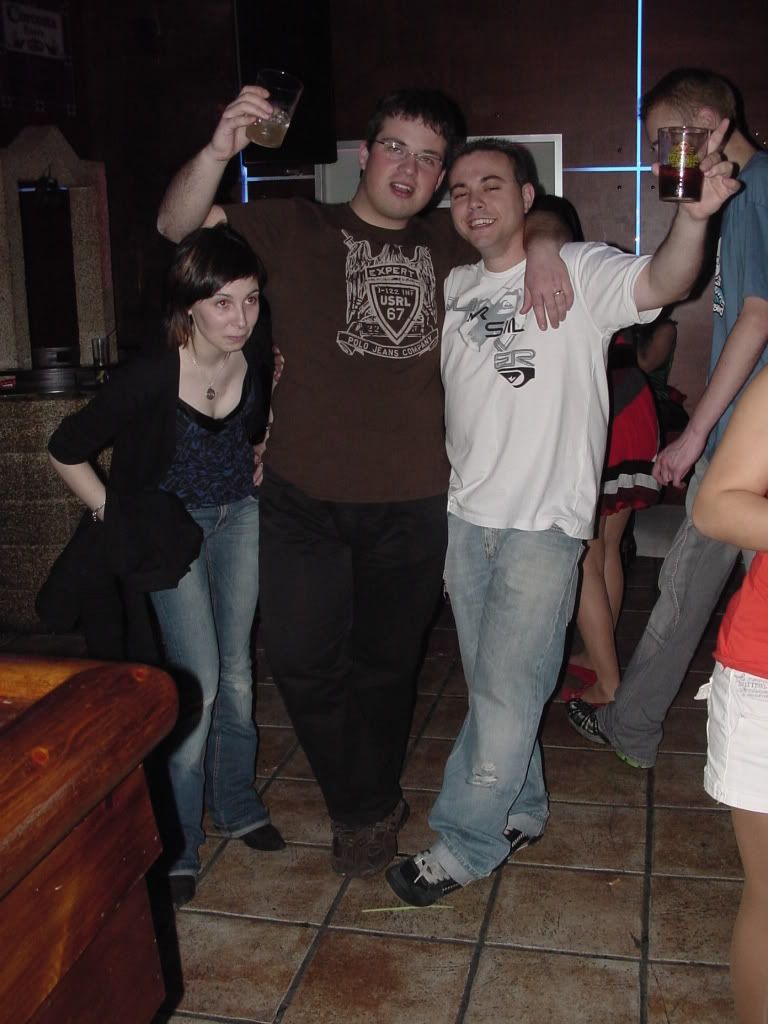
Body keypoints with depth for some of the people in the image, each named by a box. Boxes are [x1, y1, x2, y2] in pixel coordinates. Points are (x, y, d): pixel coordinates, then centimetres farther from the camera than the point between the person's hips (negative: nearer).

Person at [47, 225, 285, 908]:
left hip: (240, 513, 4)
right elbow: (65, 453, -16)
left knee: (237, 667, 12)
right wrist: (113, 515, -10)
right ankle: (177, 846, 10)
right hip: (170, 523, -4)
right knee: (198, 681, -8)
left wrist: (259, 467, 8)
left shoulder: (261, 355, -16)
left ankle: (237, 804, 32)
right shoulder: (151, 377, -30)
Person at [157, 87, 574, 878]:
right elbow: (178, 224, -6)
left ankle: (370, 808, 40)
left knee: (385, 664, 15)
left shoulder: (447, 244, 9)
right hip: (304, 499, -1)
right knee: (302, 660, 2)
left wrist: (542, 246, -3)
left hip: (412, 502, 2)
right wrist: (220, 149, -26)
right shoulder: (294, 229, 1)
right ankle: (365, 809, 27)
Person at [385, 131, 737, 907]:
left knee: (507, 691, 0)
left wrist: (693, 216, -46)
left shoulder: (579, 274, -8)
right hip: (465, 515, 6)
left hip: (542, 524, -6)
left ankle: (463, 847, 15)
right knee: (490, 683, 16)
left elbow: (661, 282, -26)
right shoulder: (454, 288, 10)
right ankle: (519, 812, 35)